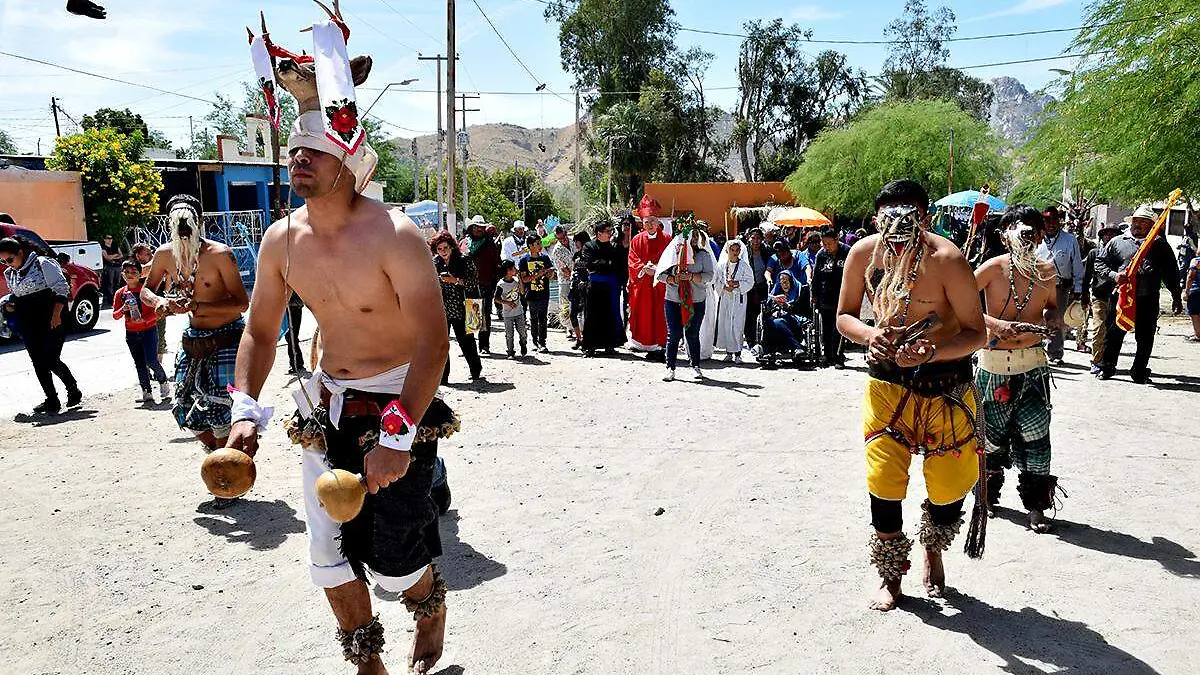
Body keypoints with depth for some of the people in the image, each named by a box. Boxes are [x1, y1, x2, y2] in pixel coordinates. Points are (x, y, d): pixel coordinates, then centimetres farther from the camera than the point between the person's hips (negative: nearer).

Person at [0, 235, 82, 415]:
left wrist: (56, 315, -17)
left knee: (51, 361, -10)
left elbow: (61, 288, -11)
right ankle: (52, 400, 14)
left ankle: (74, 391, 11)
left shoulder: (43, 263, -7)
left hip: (51, 321, -7)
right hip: (27, 326, 7)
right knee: (38, 363, 6)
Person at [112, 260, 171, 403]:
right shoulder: (120, 294, 6)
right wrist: (123, 309, -14)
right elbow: (115, 315, 6)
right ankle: (147, 393, 13)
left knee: (151, 361, -12)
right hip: (131, 333, 4)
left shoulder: (146, 290, -6)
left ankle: (163, 382, 12)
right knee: (139, 364, 7)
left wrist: (144, 319, -21)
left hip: (149, 330, -4)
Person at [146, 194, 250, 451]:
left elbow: (241, 303, -18)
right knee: (185, 409, 11)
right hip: (193, 340, 6)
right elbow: (146, 290, 16)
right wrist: (160, 302, -8)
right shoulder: (165, 254, -1)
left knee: (221, 412, -8)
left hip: (226, 340, -6)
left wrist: (196, 306, -27)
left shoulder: (219, 254, -17)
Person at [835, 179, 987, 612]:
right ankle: (890, 576, 22)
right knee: (883, 480, -1)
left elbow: (976, 333, -15)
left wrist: (931, 352, -32)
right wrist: (870, 335, -17)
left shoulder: (946, 259, -18)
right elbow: (844, 316, 5)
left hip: (946, 385, -2)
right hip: (886, 381, 2)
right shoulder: (864, 254, -7)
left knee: (949, 486, 7)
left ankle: (932, 550, 42)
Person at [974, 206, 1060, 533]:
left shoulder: (1048, 270, 2)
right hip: (994, 364, -2)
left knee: (1034, 434, -1)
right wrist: (994, 323, -22)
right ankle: (989, 492, 31)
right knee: (993, 433, 9)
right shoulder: (994, 267, -10)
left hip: (1033, 363, 2)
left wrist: (1046, 321, -4)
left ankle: (1035, 505, 12)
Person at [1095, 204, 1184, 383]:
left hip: (1148, 299, 1)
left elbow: (1171, 273, 12)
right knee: (1114, 334, 5)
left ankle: (1139, 371, 18)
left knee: (1145, 338, 5)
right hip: (1120, 296, -1)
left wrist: (1176, 297, 10)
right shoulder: (1117, 242, 10)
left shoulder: (1160, 244, 11)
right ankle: (1107, 367, 19)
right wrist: (1113, 275, -10)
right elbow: (1100, 263, 9)